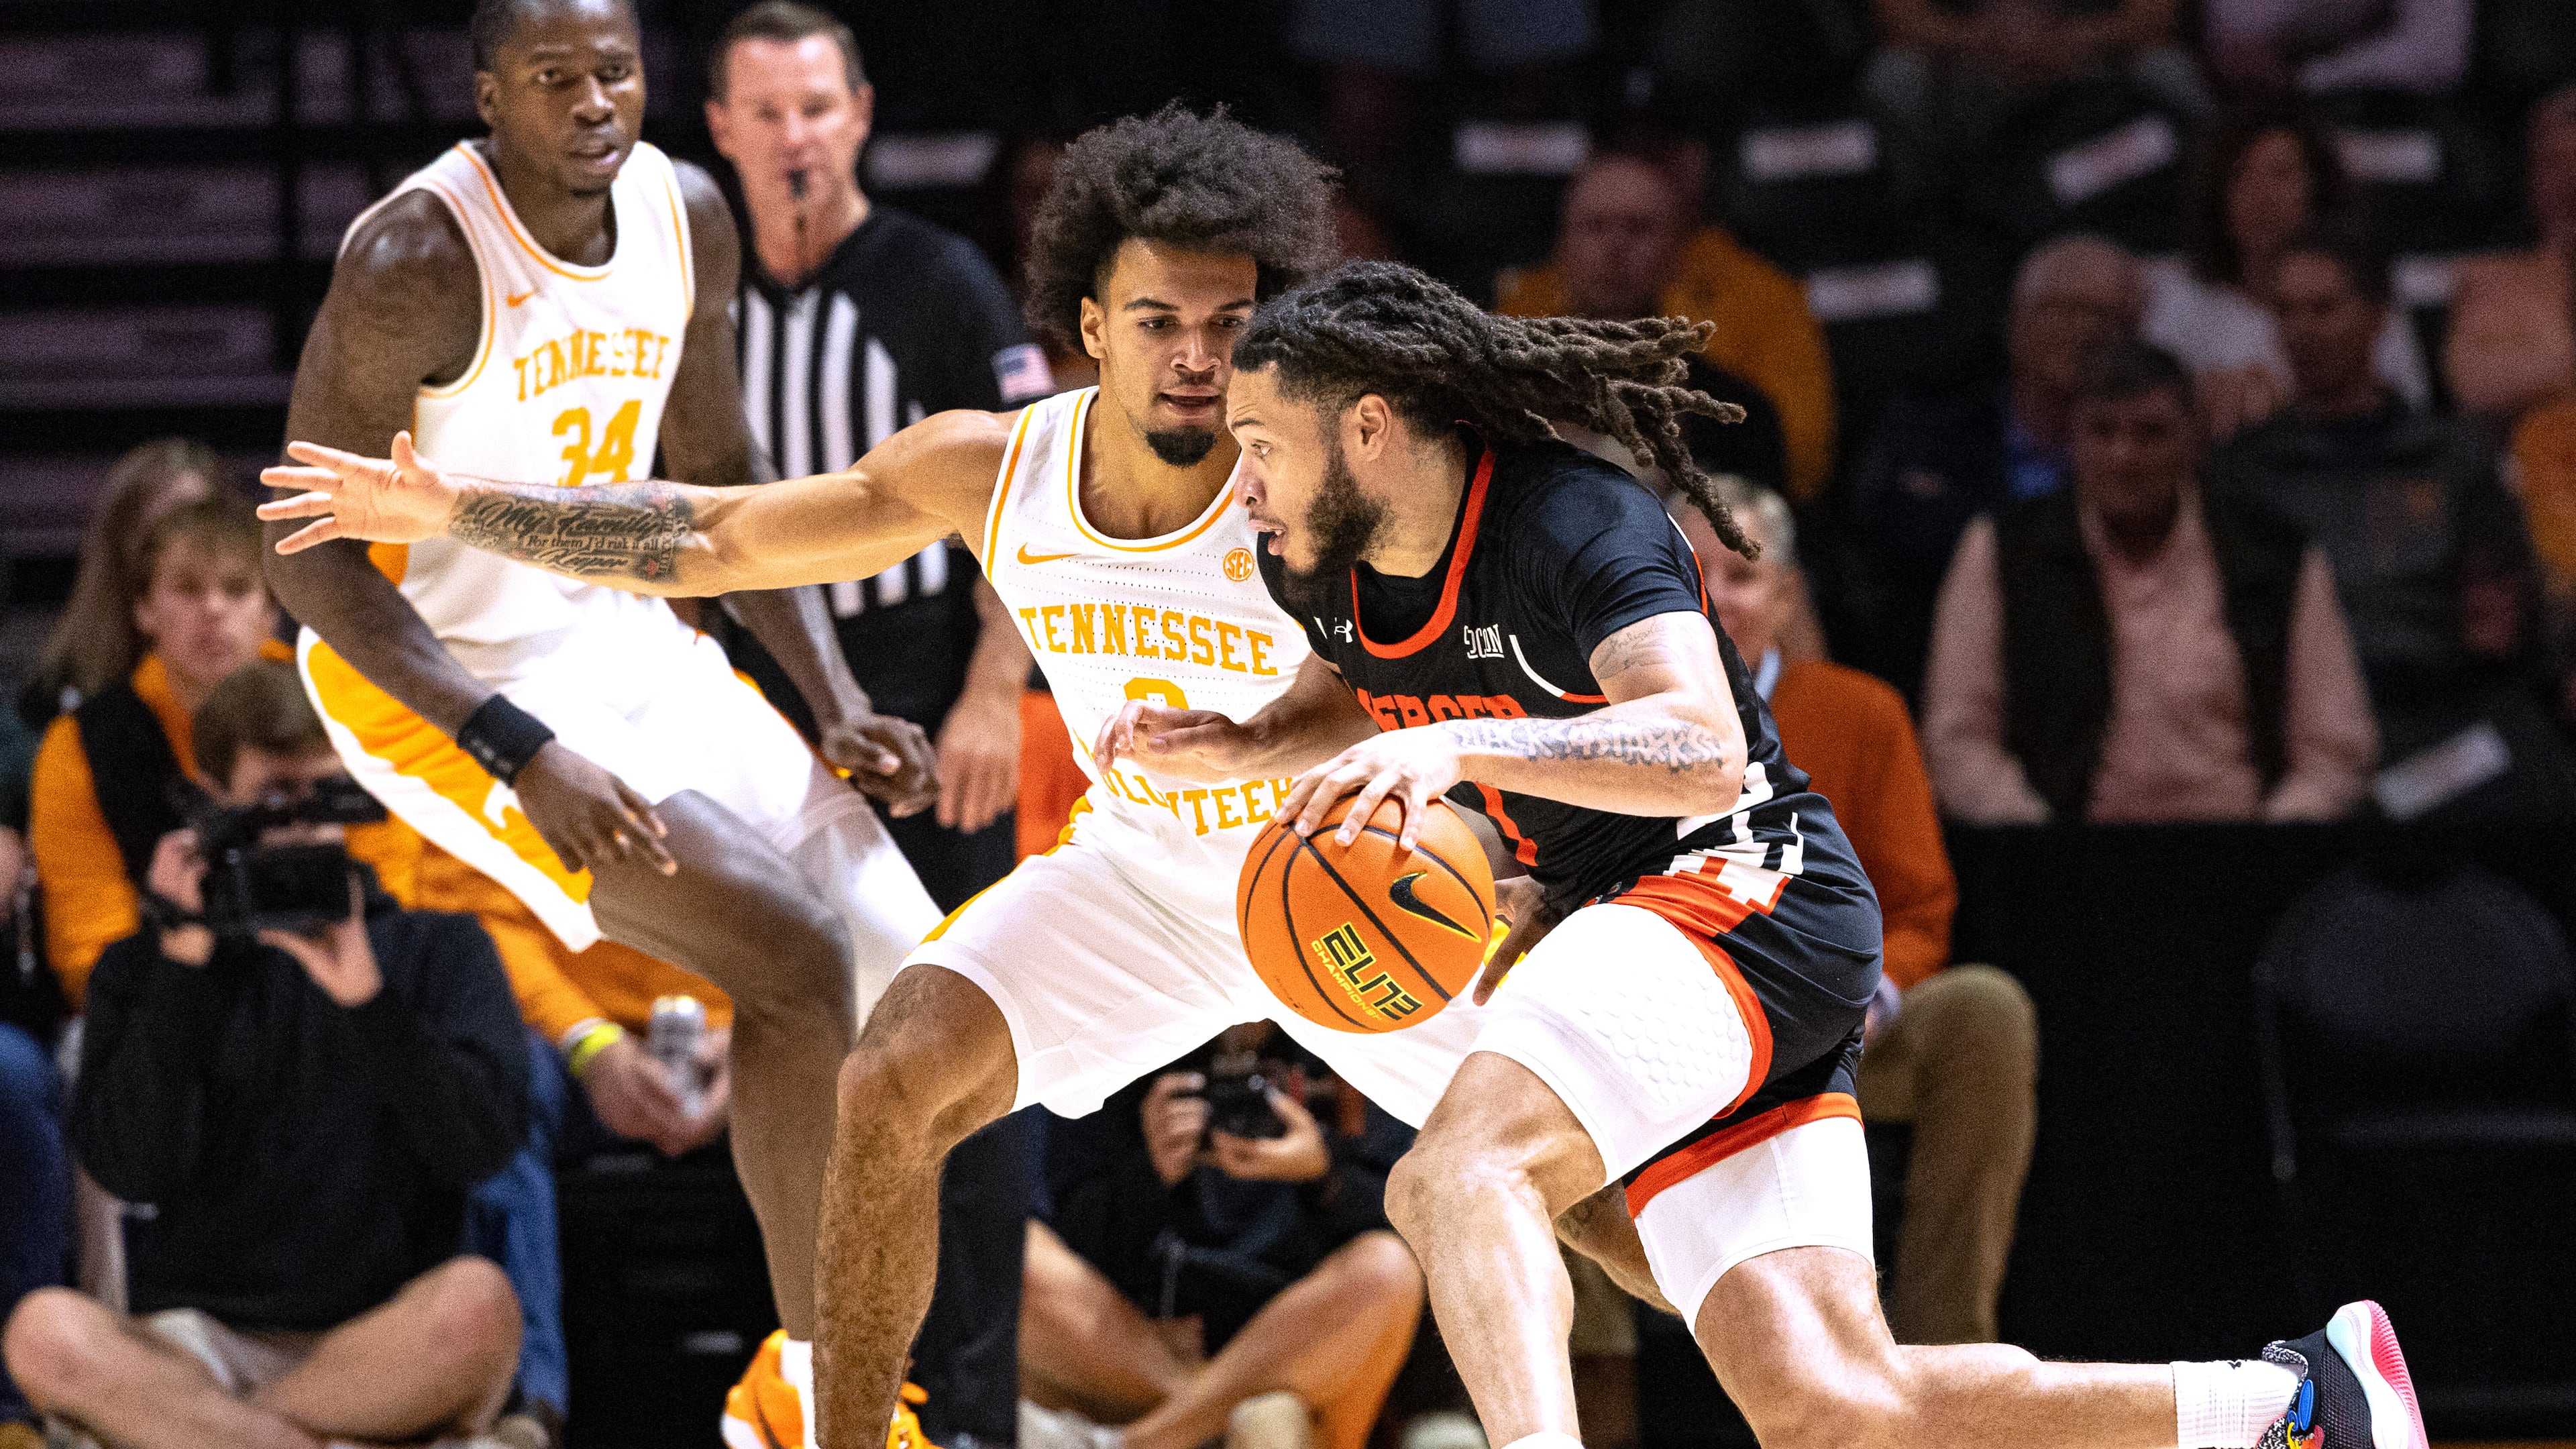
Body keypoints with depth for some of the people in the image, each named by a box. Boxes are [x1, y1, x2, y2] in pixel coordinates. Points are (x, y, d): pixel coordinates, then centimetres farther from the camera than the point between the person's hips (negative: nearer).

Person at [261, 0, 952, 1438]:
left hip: (626, 639, 8)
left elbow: (725, 482, 11)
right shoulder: (415, 264, -24)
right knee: (796, 959, -21)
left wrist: (840, 710, 1)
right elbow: (309, 558, -21)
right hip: (441, 676, -8)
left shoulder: (686, 218, -3)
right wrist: (521, 753, -29)